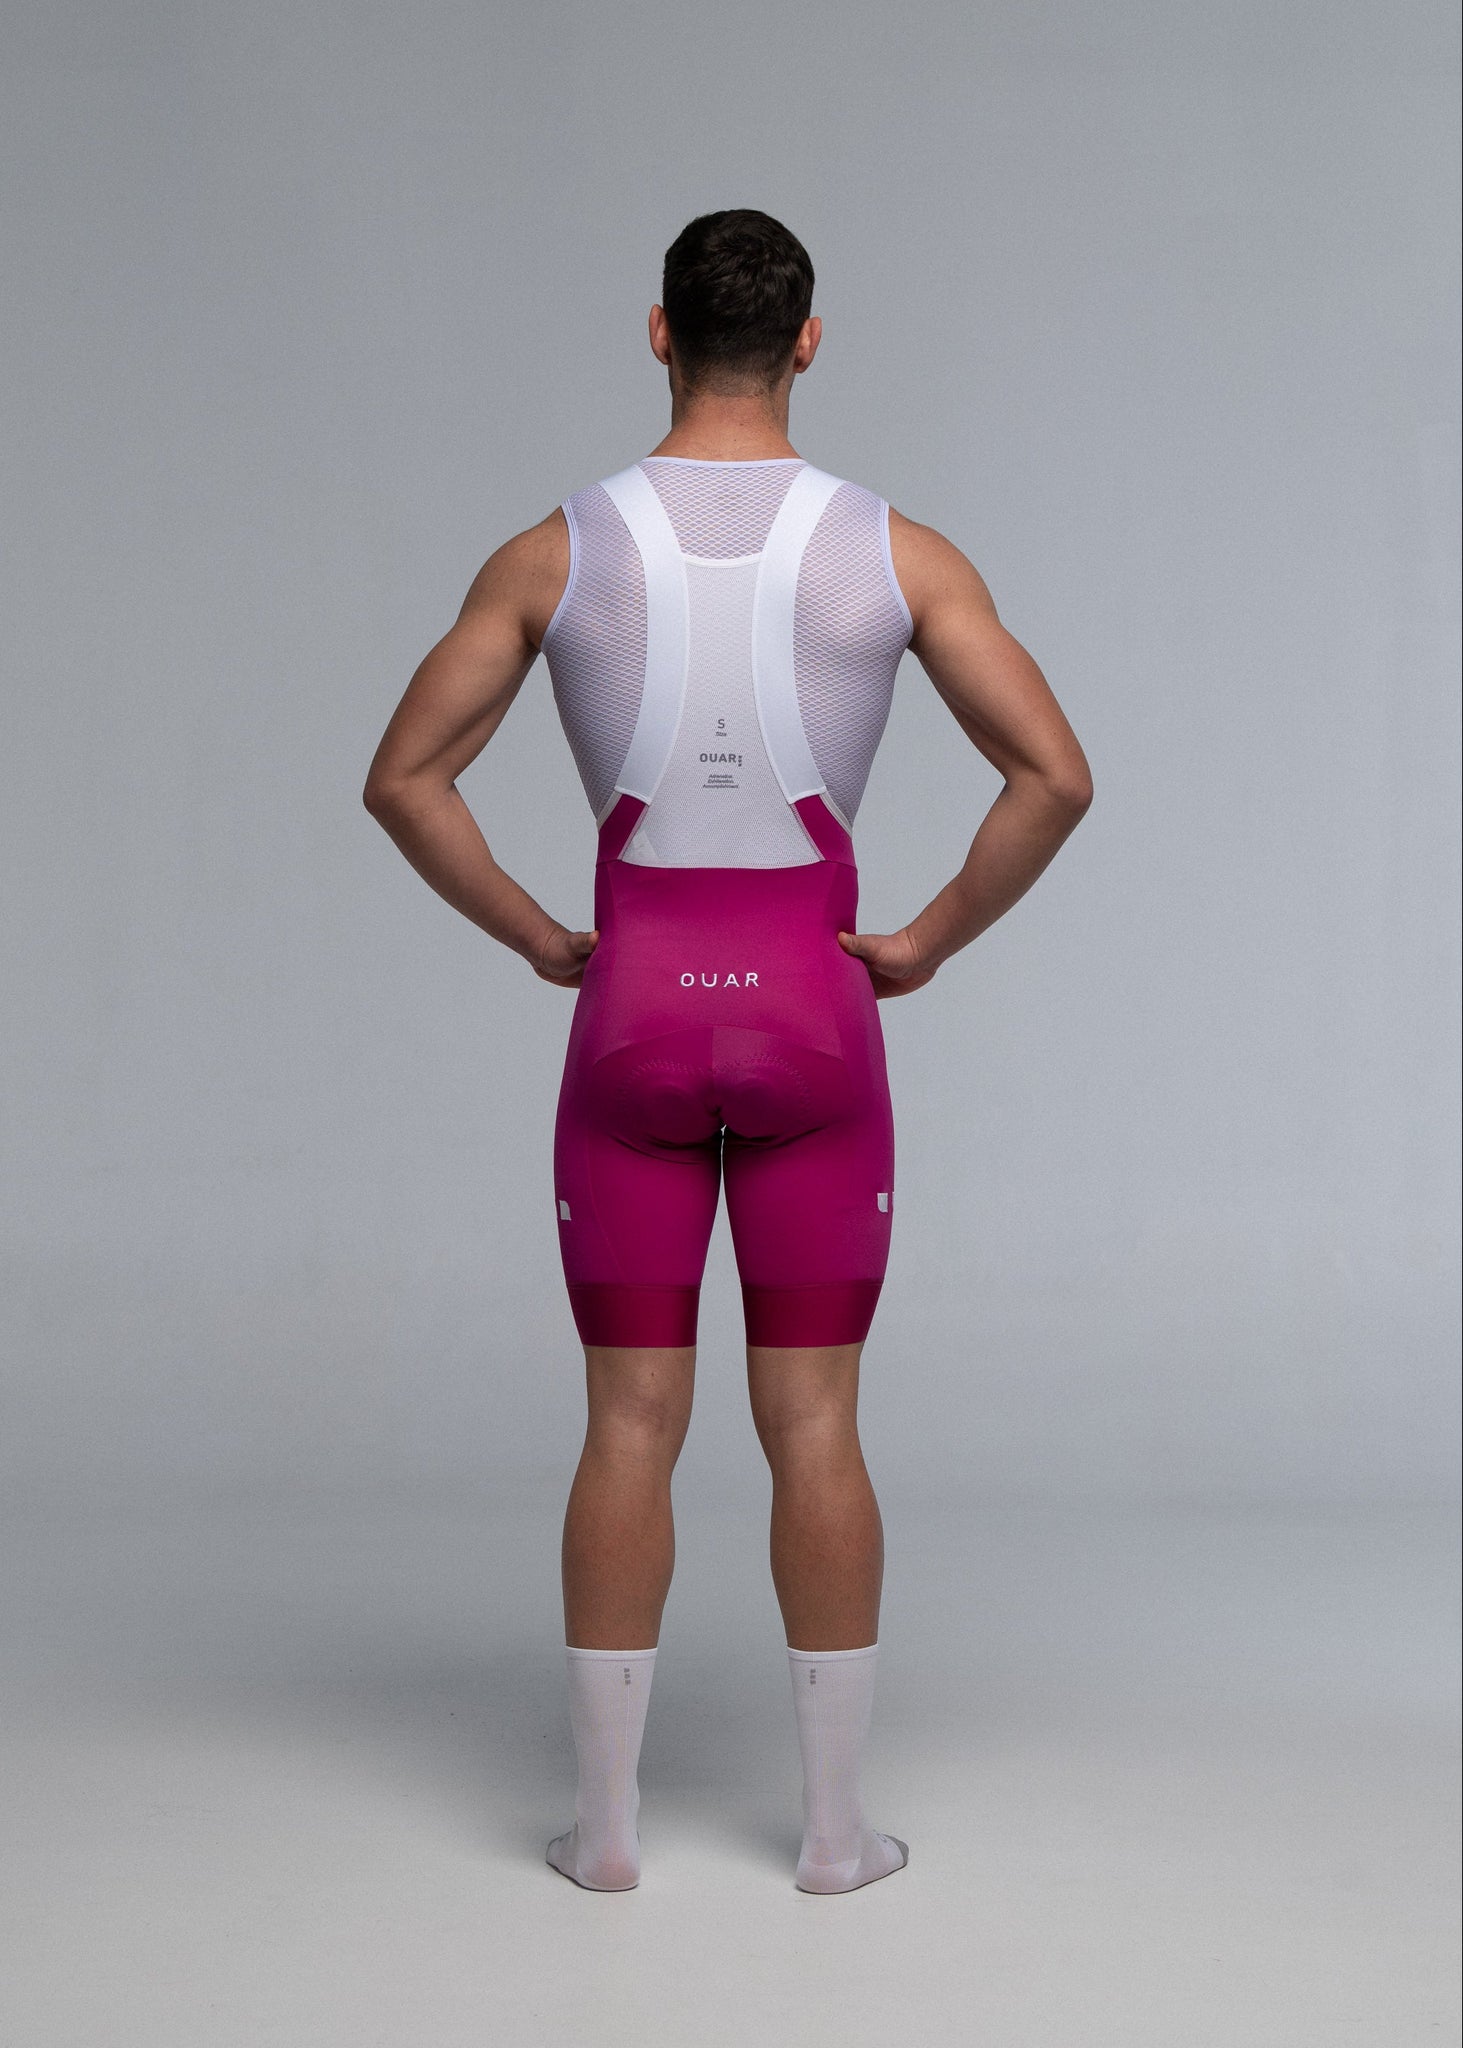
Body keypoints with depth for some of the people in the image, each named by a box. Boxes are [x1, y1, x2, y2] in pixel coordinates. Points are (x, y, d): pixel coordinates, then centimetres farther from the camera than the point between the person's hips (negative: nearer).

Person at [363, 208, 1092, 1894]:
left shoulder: (554, 551, -2)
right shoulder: (898, 551, -4)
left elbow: (402, 778, -2)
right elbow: (1055, 773, -9)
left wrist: (535, 939, 7)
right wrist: (925, 944, 1)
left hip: (634, 1014, 1)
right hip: (812, 1013, 0)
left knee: (631, 1423, 8)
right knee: (814, 1424, 6)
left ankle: (605, 1818, 13)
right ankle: (834, 1825, 12)